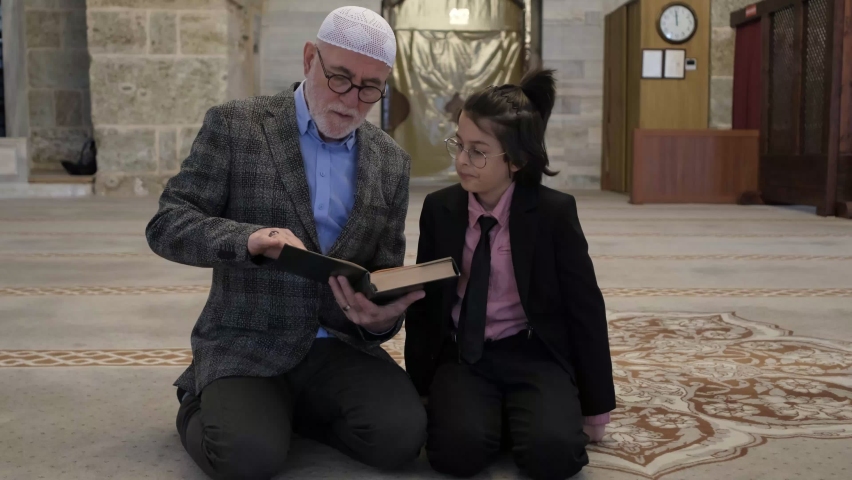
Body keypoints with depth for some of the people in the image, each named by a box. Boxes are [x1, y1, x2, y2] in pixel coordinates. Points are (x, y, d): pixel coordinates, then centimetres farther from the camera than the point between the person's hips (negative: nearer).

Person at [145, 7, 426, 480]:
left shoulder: (392, 161, 6)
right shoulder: (234, 125, -4)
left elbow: (387, 271, 9)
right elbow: (166, 224, -7)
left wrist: (383, 315, -17)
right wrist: (248, 239, -28)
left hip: (341, 343, 4)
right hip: (246, 344, -3)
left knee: (400, 436, -22)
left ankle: (288, 409, 10)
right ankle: (204, 406, 10)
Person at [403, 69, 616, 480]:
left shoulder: (554, 212, -10)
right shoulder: (439, 209, -2)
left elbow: (585, 308, -4)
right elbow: (423, 302, 7)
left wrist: (596, 405, 1)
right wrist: (420, 386, 5)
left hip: (532, 354, -1)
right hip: (462, 355, 2)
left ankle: (521, 416, 3)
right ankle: (494, 415, 4)